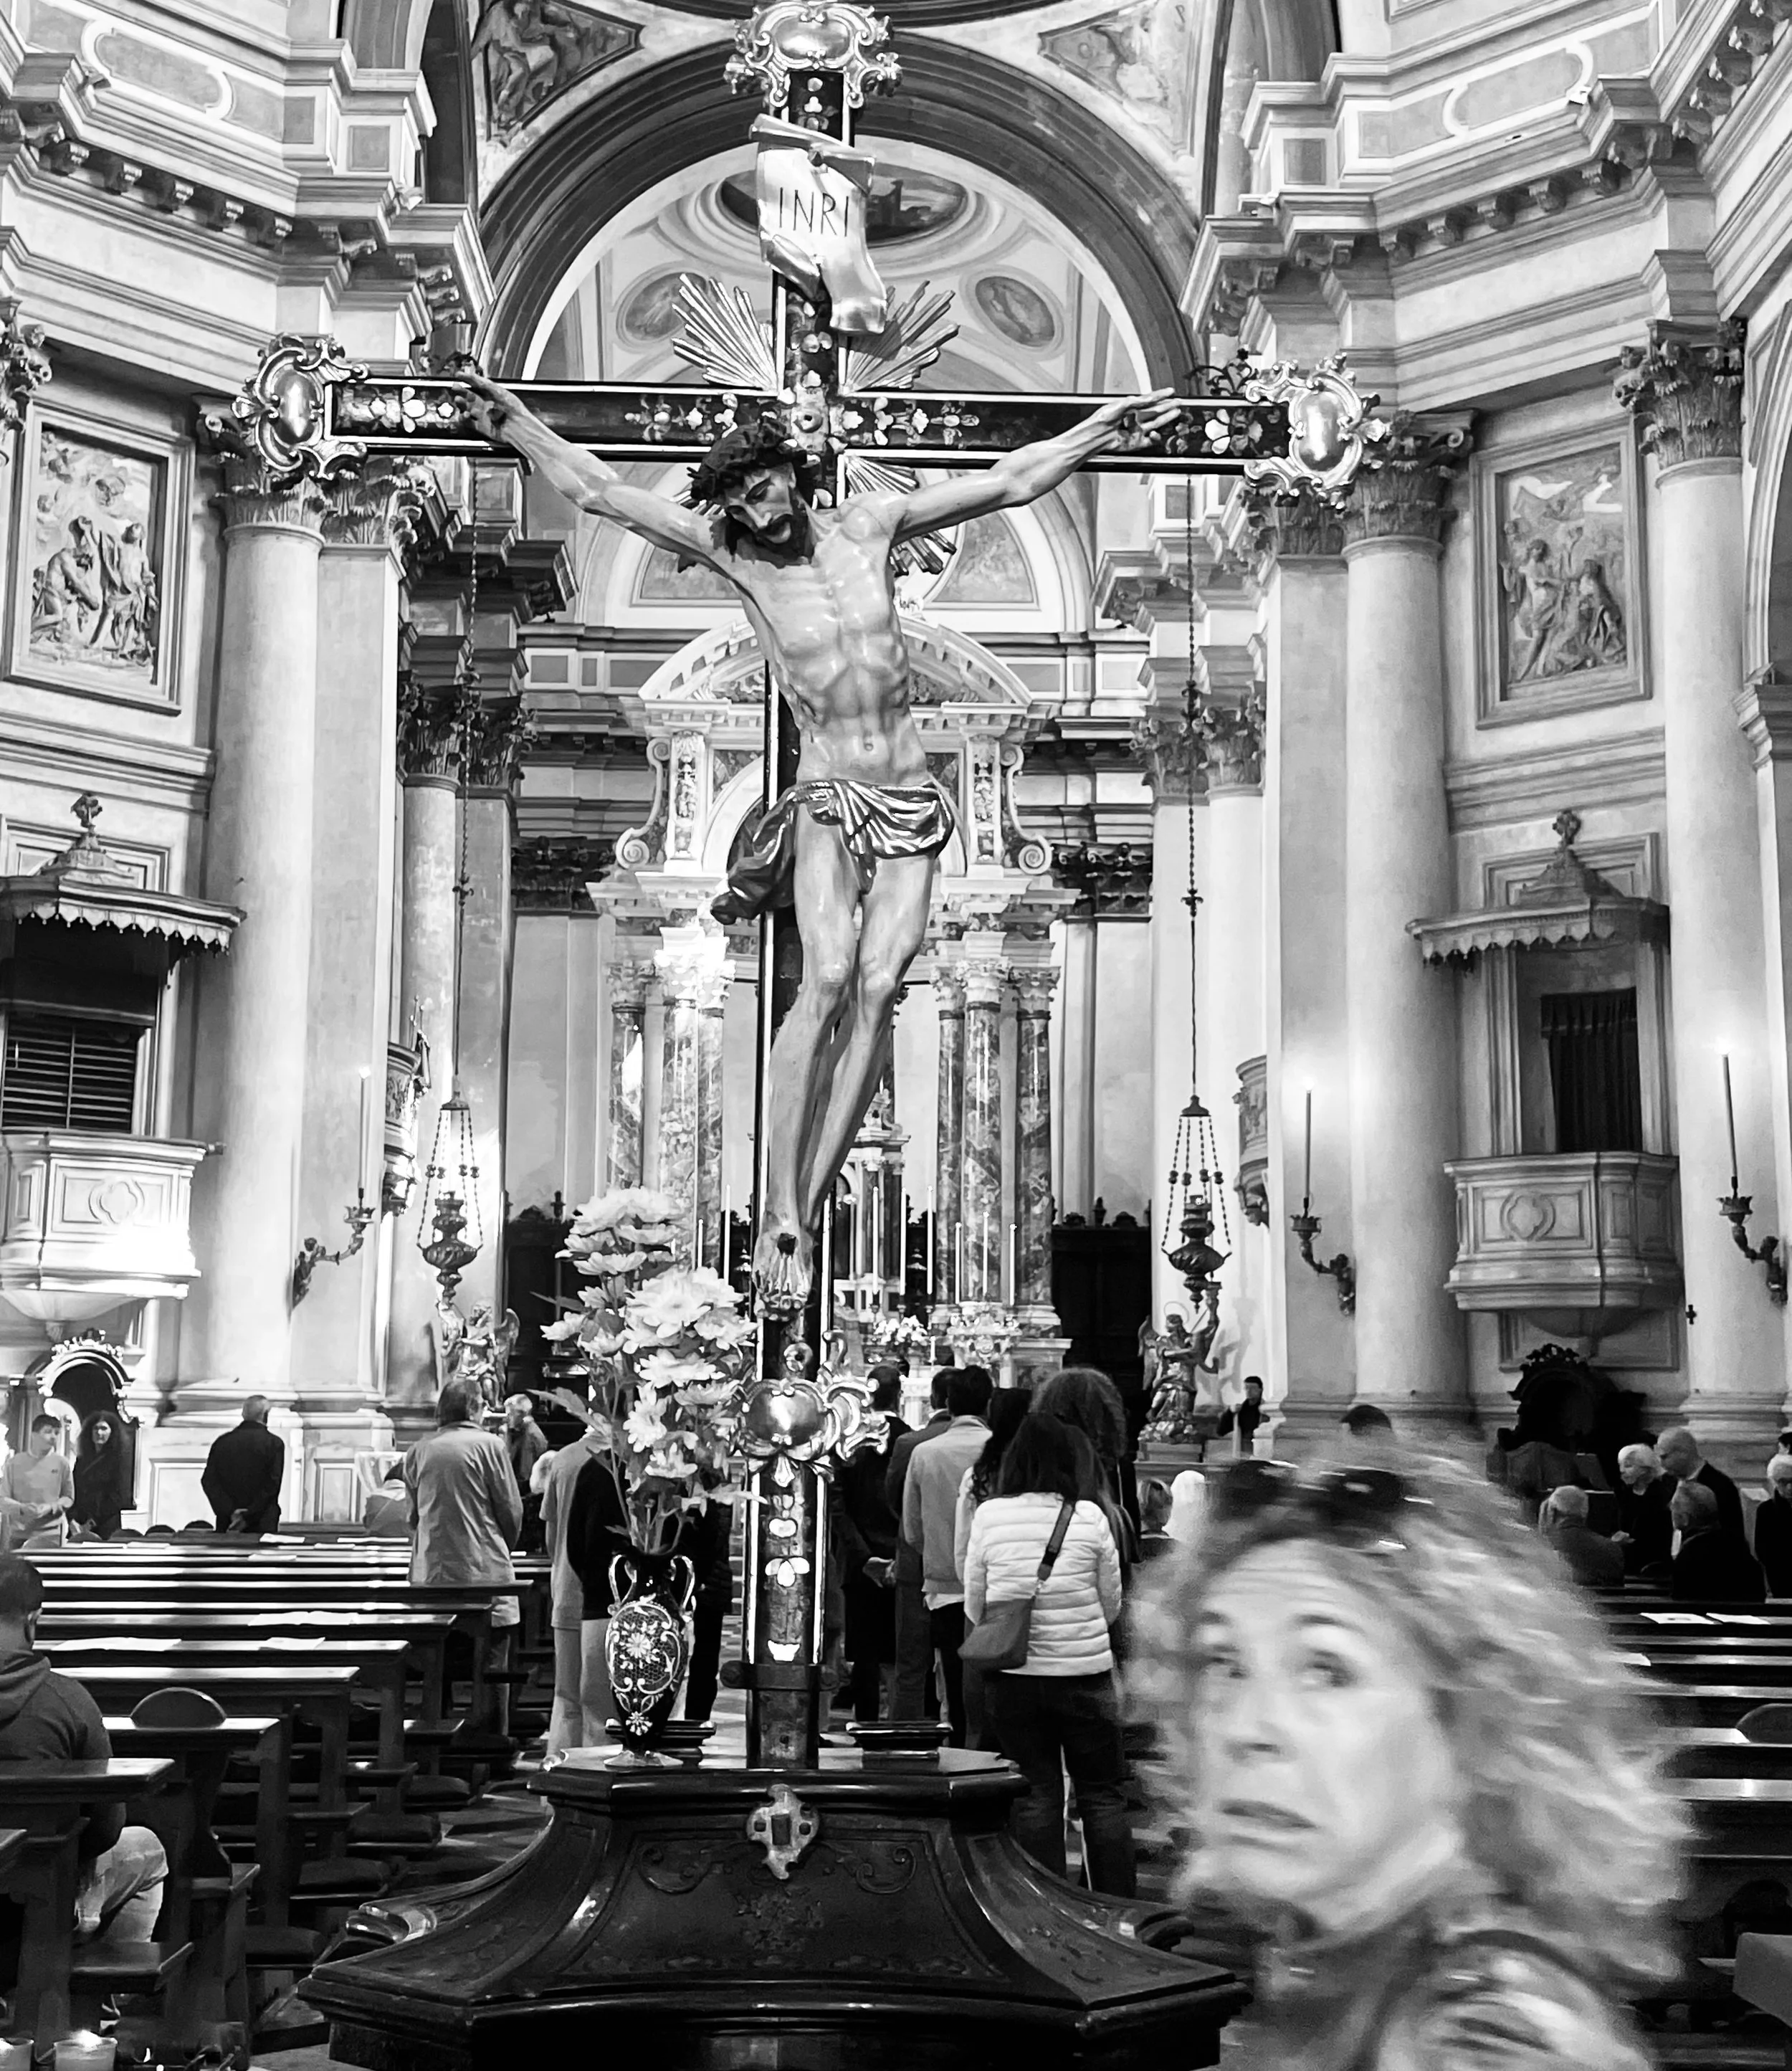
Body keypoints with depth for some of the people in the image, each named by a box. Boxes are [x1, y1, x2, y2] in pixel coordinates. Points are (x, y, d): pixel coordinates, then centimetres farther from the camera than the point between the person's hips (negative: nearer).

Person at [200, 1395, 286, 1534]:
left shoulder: (222, 1441, 6)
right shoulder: (274, 1443, -5)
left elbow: (208, 1481, -1)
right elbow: (272, 1485, -12)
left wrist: (229, 1511, -8)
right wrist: (249, 1516, -11)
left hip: (227, 1523, 3)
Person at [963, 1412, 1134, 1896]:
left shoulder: (987, 1516, -5)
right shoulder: (1091, 1517, -6)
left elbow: (974, 1608, 3)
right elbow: (1111, 1605, 4)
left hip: (1012, 1676, 1)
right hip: (1085, 1673, -1)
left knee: (1036, 1796, 10)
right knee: (1103, 1796, 11)